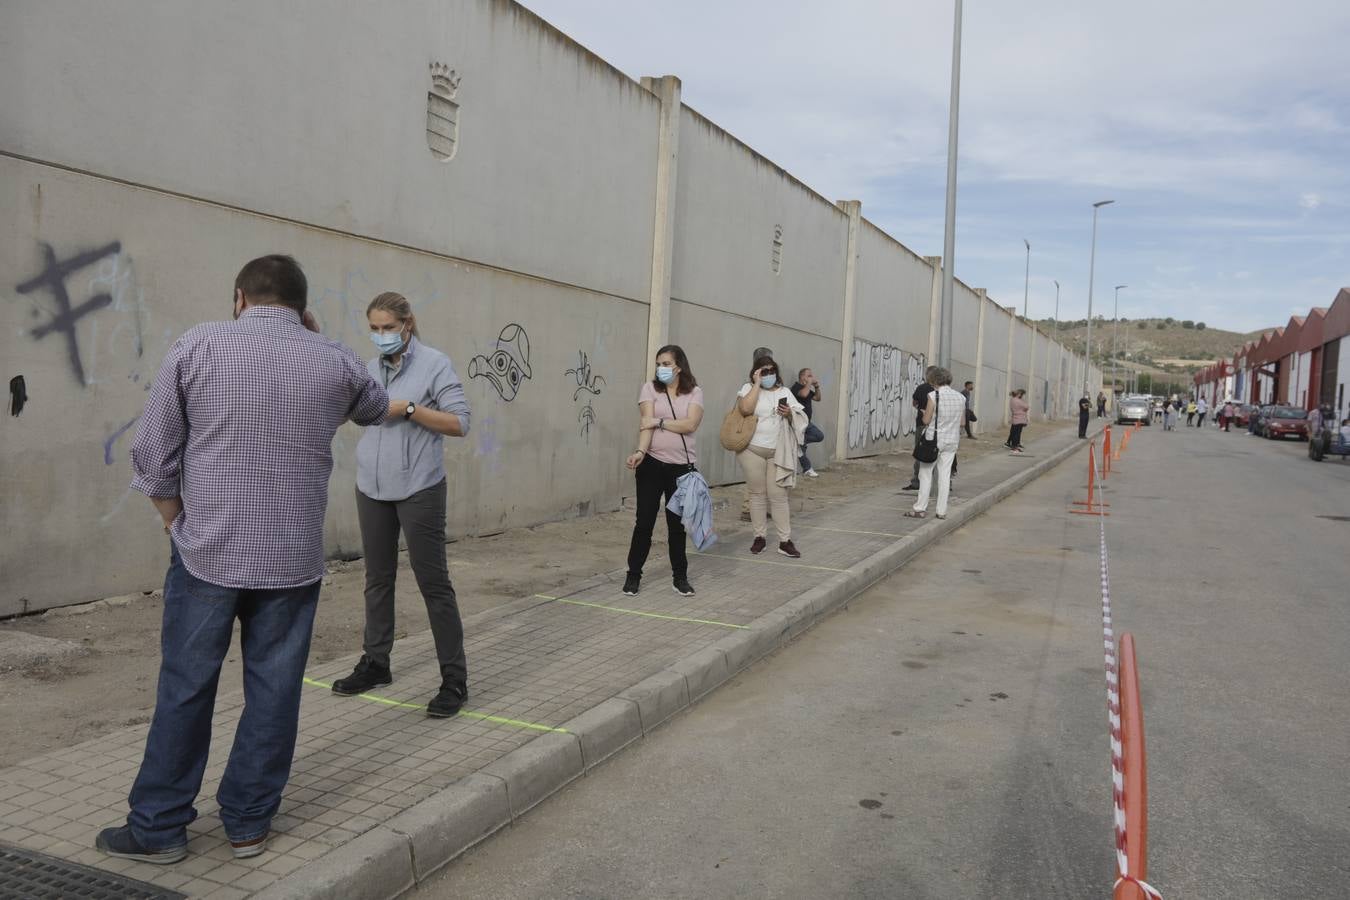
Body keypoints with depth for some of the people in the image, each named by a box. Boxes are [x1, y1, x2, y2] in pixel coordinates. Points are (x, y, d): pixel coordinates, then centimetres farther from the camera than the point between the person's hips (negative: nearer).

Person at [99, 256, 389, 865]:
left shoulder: (197, 346, -4)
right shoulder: (333, 361, 1)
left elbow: (153, 456, -3)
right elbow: (375, 409, 23)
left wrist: (181, 528, 10)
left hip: (206, 554, -1)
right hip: (293, 560, 1)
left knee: (184, 690, 10)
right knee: (273, 692, 10)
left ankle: (157, 827, 21)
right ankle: (248, 823, 20)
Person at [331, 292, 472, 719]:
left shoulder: (435, 364, -5)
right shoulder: (371, 369, 11)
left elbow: (460, 423, -11)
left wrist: (408, 408, -17)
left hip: (418, 489, -6)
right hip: (371, 488, 6)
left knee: (433, 582, -3)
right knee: (377, 579, 13)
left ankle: (455, 680, 4)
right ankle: (375, 664, 27)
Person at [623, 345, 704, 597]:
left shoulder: (694, 392, 2)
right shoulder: (650, 388, 0)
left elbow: (690, 425, -13)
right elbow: (646, 423, -14)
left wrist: (659, 421, -13)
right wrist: (640, 451, -28)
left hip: (682, 466, 1)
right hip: (652, 464, -1)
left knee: (677, 523, 9)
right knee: (644, 521, 2)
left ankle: (680, 575, 22)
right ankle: (634, 574, 15)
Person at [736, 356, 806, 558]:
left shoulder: (785, 392, 12)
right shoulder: (748, 388, 3)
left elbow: (799, 420, 11)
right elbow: (746, 409, -17)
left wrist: (789, 414, -11)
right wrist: (757, 384, -11)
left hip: (778, 453, 1)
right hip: (752, 450, -1)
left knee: (778, 495, -1)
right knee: (758, 494, 4)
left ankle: (785, 541, 1)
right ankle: (760, 537, 13)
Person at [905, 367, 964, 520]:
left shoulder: (933, 395, -13)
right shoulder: (960, 398, 2)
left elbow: (926, 420, -11)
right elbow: (961, 422, 10)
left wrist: (925, 412, 9)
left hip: (933, 439, -4)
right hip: (951, 441, 4)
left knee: (926, 473, 4)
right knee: (944, 475, 7)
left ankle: (920, 508, 4)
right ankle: (942, 511, 9)